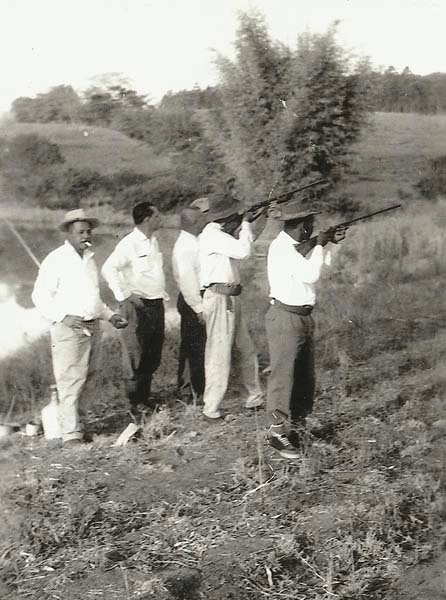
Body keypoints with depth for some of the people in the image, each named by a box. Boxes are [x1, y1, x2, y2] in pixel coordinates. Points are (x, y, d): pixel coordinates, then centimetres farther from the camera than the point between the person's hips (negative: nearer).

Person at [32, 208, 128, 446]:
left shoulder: (89, 259, 16)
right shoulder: (56, 259, -7)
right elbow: (40, 296, -9)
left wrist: (109, 315, 16)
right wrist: (63, 317, -18)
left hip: (92, 327, 8)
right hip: (68, 329, -8)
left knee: (87, 381, 10)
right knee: (70, 381, -8)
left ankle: (78, 424, 22)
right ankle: (71, 434, -4)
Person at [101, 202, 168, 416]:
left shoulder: (153, 241, 13)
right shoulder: (129, 243, -13)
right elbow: (109, 269, -18)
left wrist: (163, 294, 16)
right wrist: (124, 296, -18)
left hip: (156, 304, 8)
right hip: (138, 305, -8)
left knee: (153, 356, 12)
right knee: (135, 356, -3)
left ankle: (145, 396, 25)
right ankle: (134, 403, 6)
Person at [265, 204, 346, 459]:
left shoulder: (297, 246, 12)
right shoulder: (281, 247, -16)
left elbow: (324, 263, 21)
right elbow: (310, 275, -23)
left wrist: (331, 242, 7)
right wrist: (319, 244, -12)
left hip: (304, 317, 10)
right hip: (285, 318, -10)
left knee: (305, 377, 14)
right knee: (283, 376, -6)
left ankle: (296, 427, 24)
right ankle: (278, 431, 0)